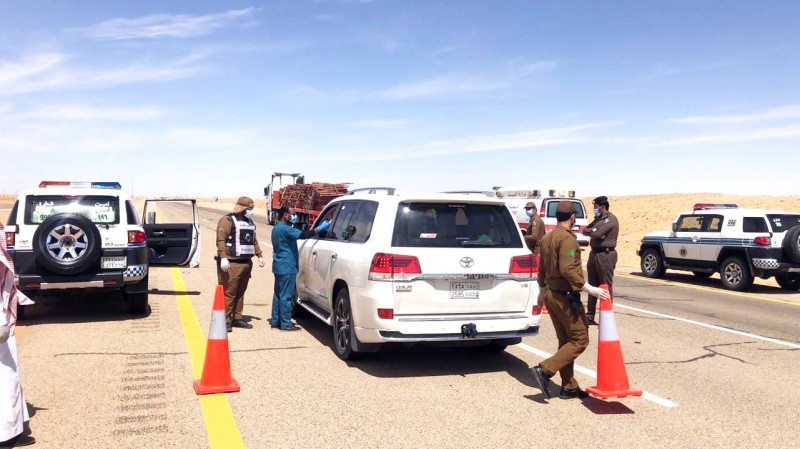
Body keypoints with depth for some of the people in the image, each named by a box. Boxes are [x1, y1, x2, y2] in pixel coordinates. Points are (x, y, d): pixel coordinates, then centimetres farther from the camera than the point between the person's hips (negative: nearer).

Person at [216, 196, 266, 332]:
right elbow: (221, 240, -16)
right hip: (231, 263, -8)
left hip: (246, 263, 8)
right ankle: (225, 320, -1)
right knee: (228, 292, -6)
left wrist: (259, 255, 19)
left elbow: (254, 241, 27)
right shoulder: (228, 220, -8)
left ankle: (237, 318, 21)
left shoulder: (250, 222, 19)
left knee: (240, 292, 13)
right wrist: (223, 257, -25)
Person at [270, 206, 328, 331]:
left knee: (278, 294, 15)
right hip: (287, 267, -11)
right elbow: (302, 235, -29)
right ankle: (286, 324, -1)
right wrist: (319, 229, -29)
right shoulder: (285, 228, -17)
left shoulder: (277, 228, 17)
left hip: (279, 266, 11)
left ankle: (275, 321, 21)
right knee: (285, 296, -5)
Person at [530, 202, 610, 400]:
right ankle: (545, 370, -13)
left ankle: (569, 387, 16)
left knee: (565, 342, 13)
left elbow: (541, 269, 19)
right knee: (580, 341, -3)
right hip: (566, 296, -9)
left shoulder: (546, 239, 13)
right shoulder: (568, 239, -15)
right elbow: (568, 270, -25)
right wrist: (589, 289, -23)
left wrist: (544, 288, 31)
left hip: (551, 295, 10)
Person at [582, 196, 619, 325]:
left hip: (605, 255, -10)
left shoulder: (610, 219, -12)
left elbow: (596, 234, -22)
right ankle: (590, 315, 22)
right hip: (595, 253, 10)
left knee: (606, 286, -5)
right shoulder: (599, 218, 17)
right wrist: (592, 230, -6)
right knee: (592, 285, 14)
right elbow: (585, 231, 16)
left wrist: (590, 231, -2)